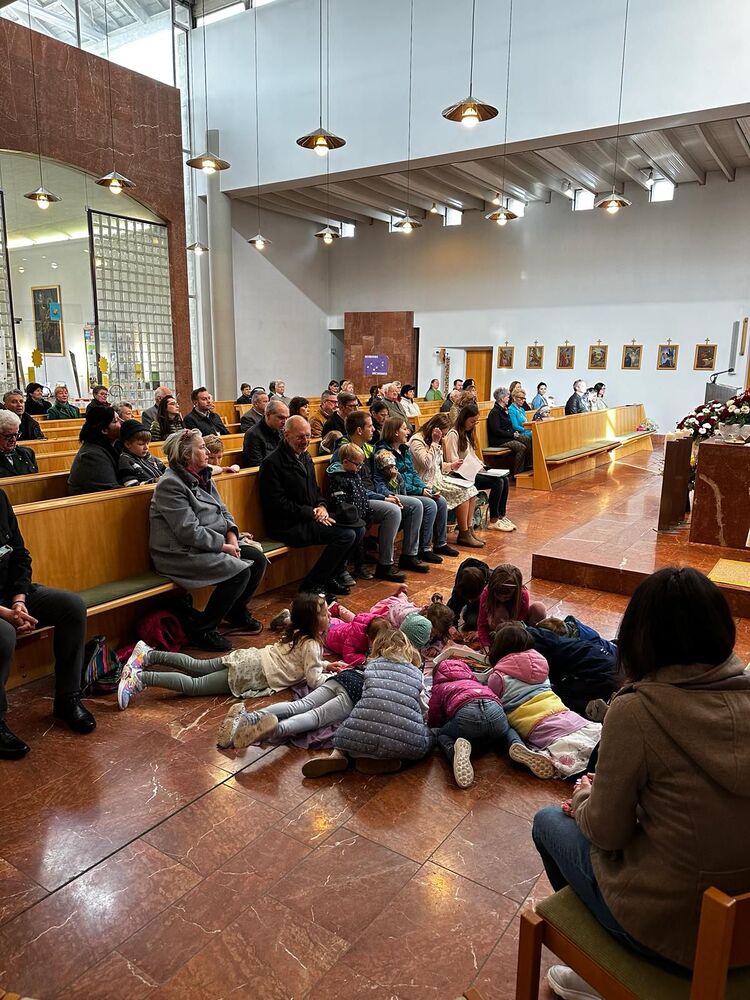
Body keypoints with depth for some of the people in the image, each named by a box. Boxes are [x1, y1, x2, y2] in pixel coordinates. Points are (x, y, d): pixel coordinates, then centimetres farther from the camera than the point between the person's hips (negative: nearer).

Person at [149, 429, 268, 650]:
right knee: (240, 572, -23)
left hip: (211, 546, 9)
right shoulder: (170, 484, -17)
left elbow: (223, 511, 14)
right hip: (181, 554, -9)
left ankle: (237, 613, 21)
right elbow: (190, 531, -23)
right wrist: (224, 546, -18)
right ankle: (202, 629, -6)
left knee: (258, 559, -1)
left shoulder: (201, 477, 11)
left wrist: (231, 534, -5)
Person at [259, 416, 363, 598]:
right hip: (288, 526, -9)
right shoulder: (273, 463, -13)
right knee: (346, 535, -21)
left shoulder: (305, 457, 15)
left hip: (311, 518, 9)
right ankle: (311, 583, -8)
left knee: (358, 529, -2)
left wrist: (321, 506, 1)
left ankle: (329, 577, 9)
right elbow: (278, 504, -17)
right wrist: (312, 513, -16)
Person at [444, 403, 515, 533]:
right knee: (497, 482, -21)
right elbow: (453, 464, -17)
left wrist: (482, 466, 7)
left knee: (504, 479, -7)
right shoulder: (453, 435, -12)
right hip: (462, 476, -9)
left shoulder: (467, 433, 19)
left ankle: (502, 516, 0)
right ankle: (493, 521, -11)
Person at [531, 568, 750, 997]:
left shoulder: (636, 709, -24)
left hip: (671, 923, -6)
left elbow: (606, 831, -14)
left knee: (549, 821, 19)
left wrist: (586, 799, 8)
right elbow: (698, 796, 6)